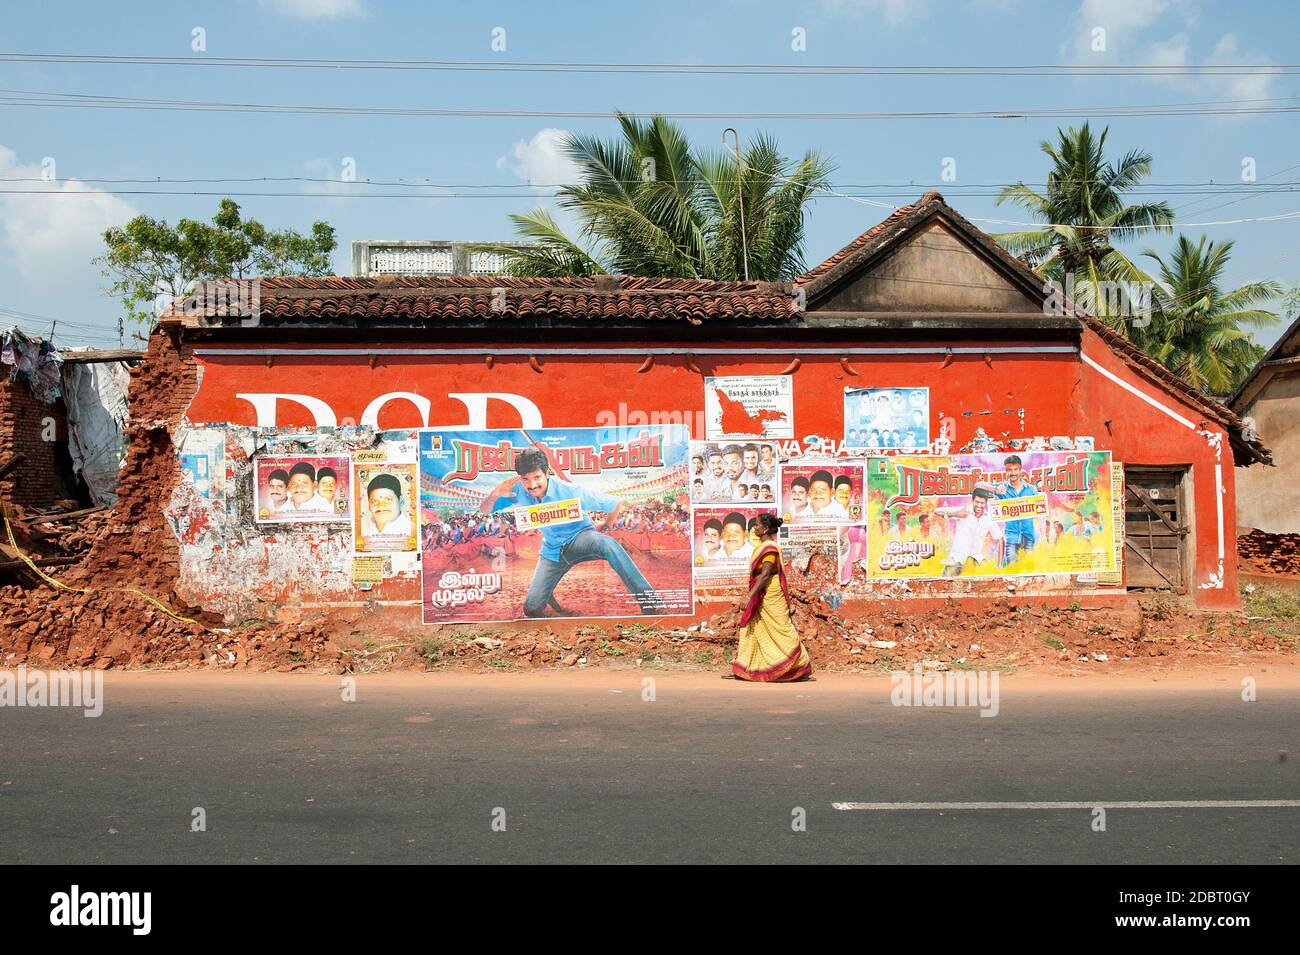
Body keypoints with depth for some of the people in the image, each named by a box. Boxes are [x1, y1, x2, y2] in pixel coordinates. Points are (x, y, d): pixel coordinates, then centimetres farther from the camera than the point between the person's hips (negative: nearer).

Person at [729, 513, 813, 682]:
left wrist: (750, 596, -28)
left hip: (770, 596, -10)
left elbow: (765, 574, -25)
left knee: (779, 631, -4)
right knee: (752, 630, 9)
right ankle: (746, 668, 12)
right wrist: (750, 594, 22)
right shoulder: (763, 546, 12)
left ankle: (800, 667, 5)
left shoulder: (769, 548, -17)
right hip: (761, 596, 10)